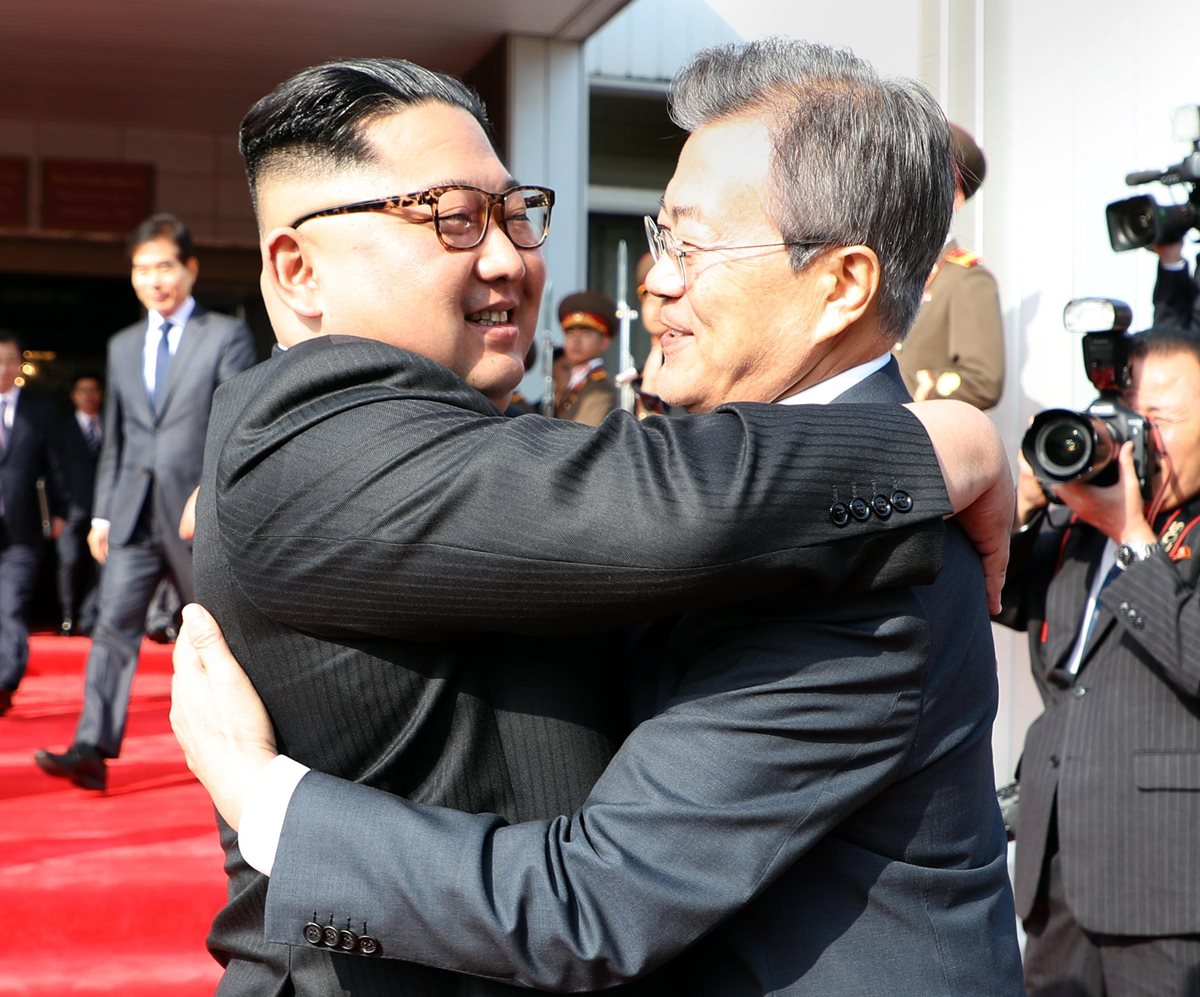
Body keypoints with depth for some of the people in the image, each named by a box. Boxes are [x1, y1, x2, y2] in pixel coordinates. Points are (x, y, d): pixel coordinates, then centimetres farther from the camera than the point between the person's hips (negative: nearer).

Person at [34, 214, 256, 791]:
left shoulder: (226, 337, 0)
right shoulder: (122, 347, 15)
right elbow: (114, 440, 17)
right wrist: (102, 513, 11)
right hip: (134, 516, 4)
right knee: (114, 624, -7)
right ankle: (93, 749, -9)